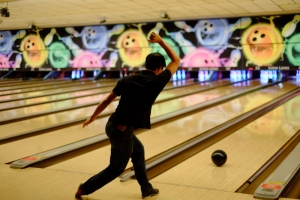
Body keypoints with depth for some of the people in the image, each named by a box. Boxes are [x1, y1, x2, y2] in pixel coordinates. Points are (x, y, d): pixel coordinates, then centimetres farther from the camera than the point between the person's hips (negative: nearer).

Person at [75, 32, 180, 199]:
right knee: (116, 168, 15)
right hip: (123, 132, -7)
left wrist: (92, 118, 21)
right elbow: (176, 61, 3)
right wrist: (160, 41, 8)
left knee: (138, 151, 26)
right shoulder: (157, 82, -9)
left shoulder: (127, 80, 5)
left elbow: (107, 101, 10)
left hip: (112, 125, 7)